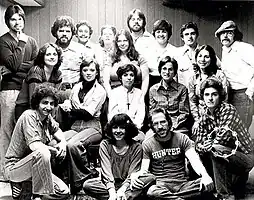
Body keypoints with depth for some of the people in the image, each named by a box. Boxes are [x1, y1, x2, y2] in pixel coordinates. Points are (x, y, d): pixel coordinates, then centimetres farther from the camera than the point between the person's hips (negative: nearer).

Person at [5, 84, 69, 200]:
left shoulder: (47, 117, 4)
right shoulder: (29, 116, -19)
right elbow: (35, 146, -30)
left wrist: (62, 144, -8)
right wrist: (54, 150, -16)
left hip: (34, 164, 8)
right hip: (14, 167, -8)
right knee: (42, 153, -38)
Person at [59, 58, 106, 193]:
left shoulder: (100, 91, 2)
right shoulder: (76, 88, 18)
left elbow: (88, 113, -7)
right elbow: (67, 106, 14)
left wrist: (71, 111, -1)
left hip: (92, 127, -4)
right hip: (75, 126, 4)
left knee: (72, 144, -34)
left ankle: (84, 180, -16)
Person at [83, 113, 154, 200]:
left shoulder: (136, 147, -5)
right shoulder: (105, 144, -2)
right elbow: (106, 172, -12)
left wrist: (121, 190, -28)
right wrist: (112, 193, -27)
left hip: (127, 184, -1)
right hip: (109, 184, 1)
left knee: (150, 179, -26)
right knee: (87, 185, -27)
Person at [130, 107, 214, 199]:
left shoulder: (182, 138, 7)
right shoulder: (147, 144, 6)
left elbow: (195, 161, -7)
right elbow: (144, 170, -1)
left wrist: (204, 175, -29)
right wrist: (135, 175, -26)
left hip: (182, 184, 2)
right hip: (160, 186, -2)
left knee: (208, 184, -28)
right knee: (150, 191, -39)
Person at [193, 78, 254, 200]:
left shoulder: (228, 109, -17)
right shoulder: (205, 117, 2)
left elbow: (224, 135, -32)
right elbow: (198, 144, -1)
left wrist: (210, 144, -16)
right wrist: (202, 147, -23)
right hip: (227, 155, 8)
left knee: (214, 150, -29)